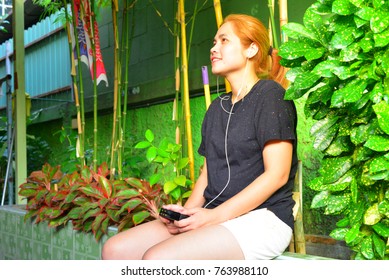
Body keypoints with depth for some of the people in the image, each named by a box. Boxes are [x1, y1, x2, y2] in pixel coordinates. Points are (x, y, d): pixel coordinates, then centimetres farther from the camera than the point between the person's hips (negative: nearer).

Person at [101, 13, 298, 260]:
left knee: (155, 258, -29)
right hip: (214, 217, 8)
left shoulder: (270, 94, -5)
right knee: (115, 250, -8)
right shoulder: (217, 107, 19)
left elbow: (277, 174, -13)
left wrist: (214, 216, -17)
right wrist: (186, 212, -1)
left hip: (262, 218, -7)